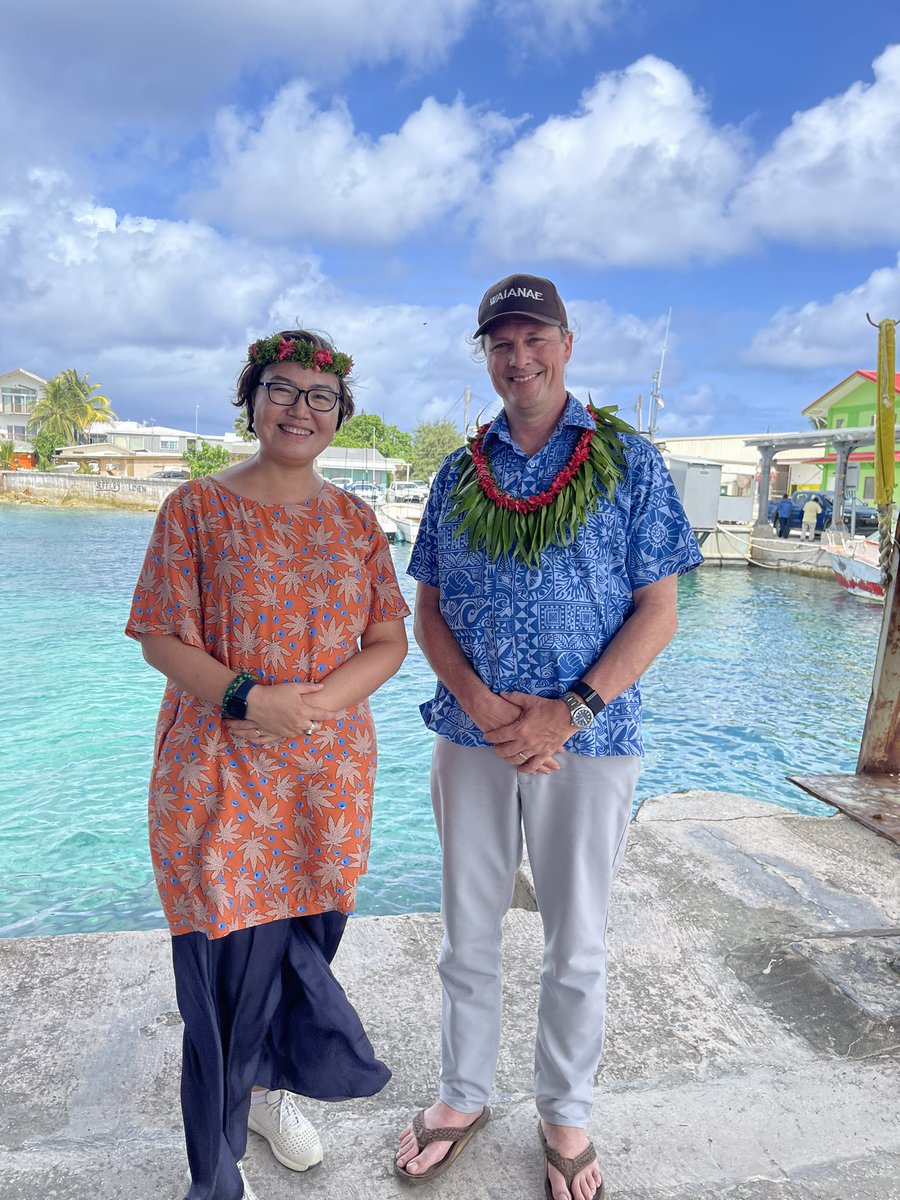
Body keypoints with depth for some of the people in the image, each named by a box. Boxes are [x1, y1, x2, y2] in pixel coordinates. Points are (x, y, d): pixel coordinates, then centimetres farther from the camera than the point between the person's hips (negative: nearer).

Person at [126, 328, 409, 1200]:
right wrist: (248, 698, -21)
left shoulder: (354, 519, 7)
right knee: (232, 962, 3)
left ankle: (271, 1087, 47)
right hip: (221, 779, -3)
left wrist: (320, 697, -15)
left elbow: (389, 641, 3)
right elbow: (161, 640, -5)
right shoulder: (196, 508, -2)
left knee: (304, 946, 16)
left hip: (330, 776, 4)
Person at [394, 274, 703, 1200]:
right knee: (467, 935, 16)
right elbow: (428, 612, 6)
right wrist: (480, 703, -12)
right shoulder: (459, 473, 6)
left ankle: (566, 1115, 37)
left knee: (577, 946, 13)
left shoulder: (629, 463, -2)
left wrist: (570, 711, -17)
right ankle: (463, 1095, 39)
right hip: (470, 735, 3)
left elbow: (657, 612, -5)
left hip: (588, 740, -2)